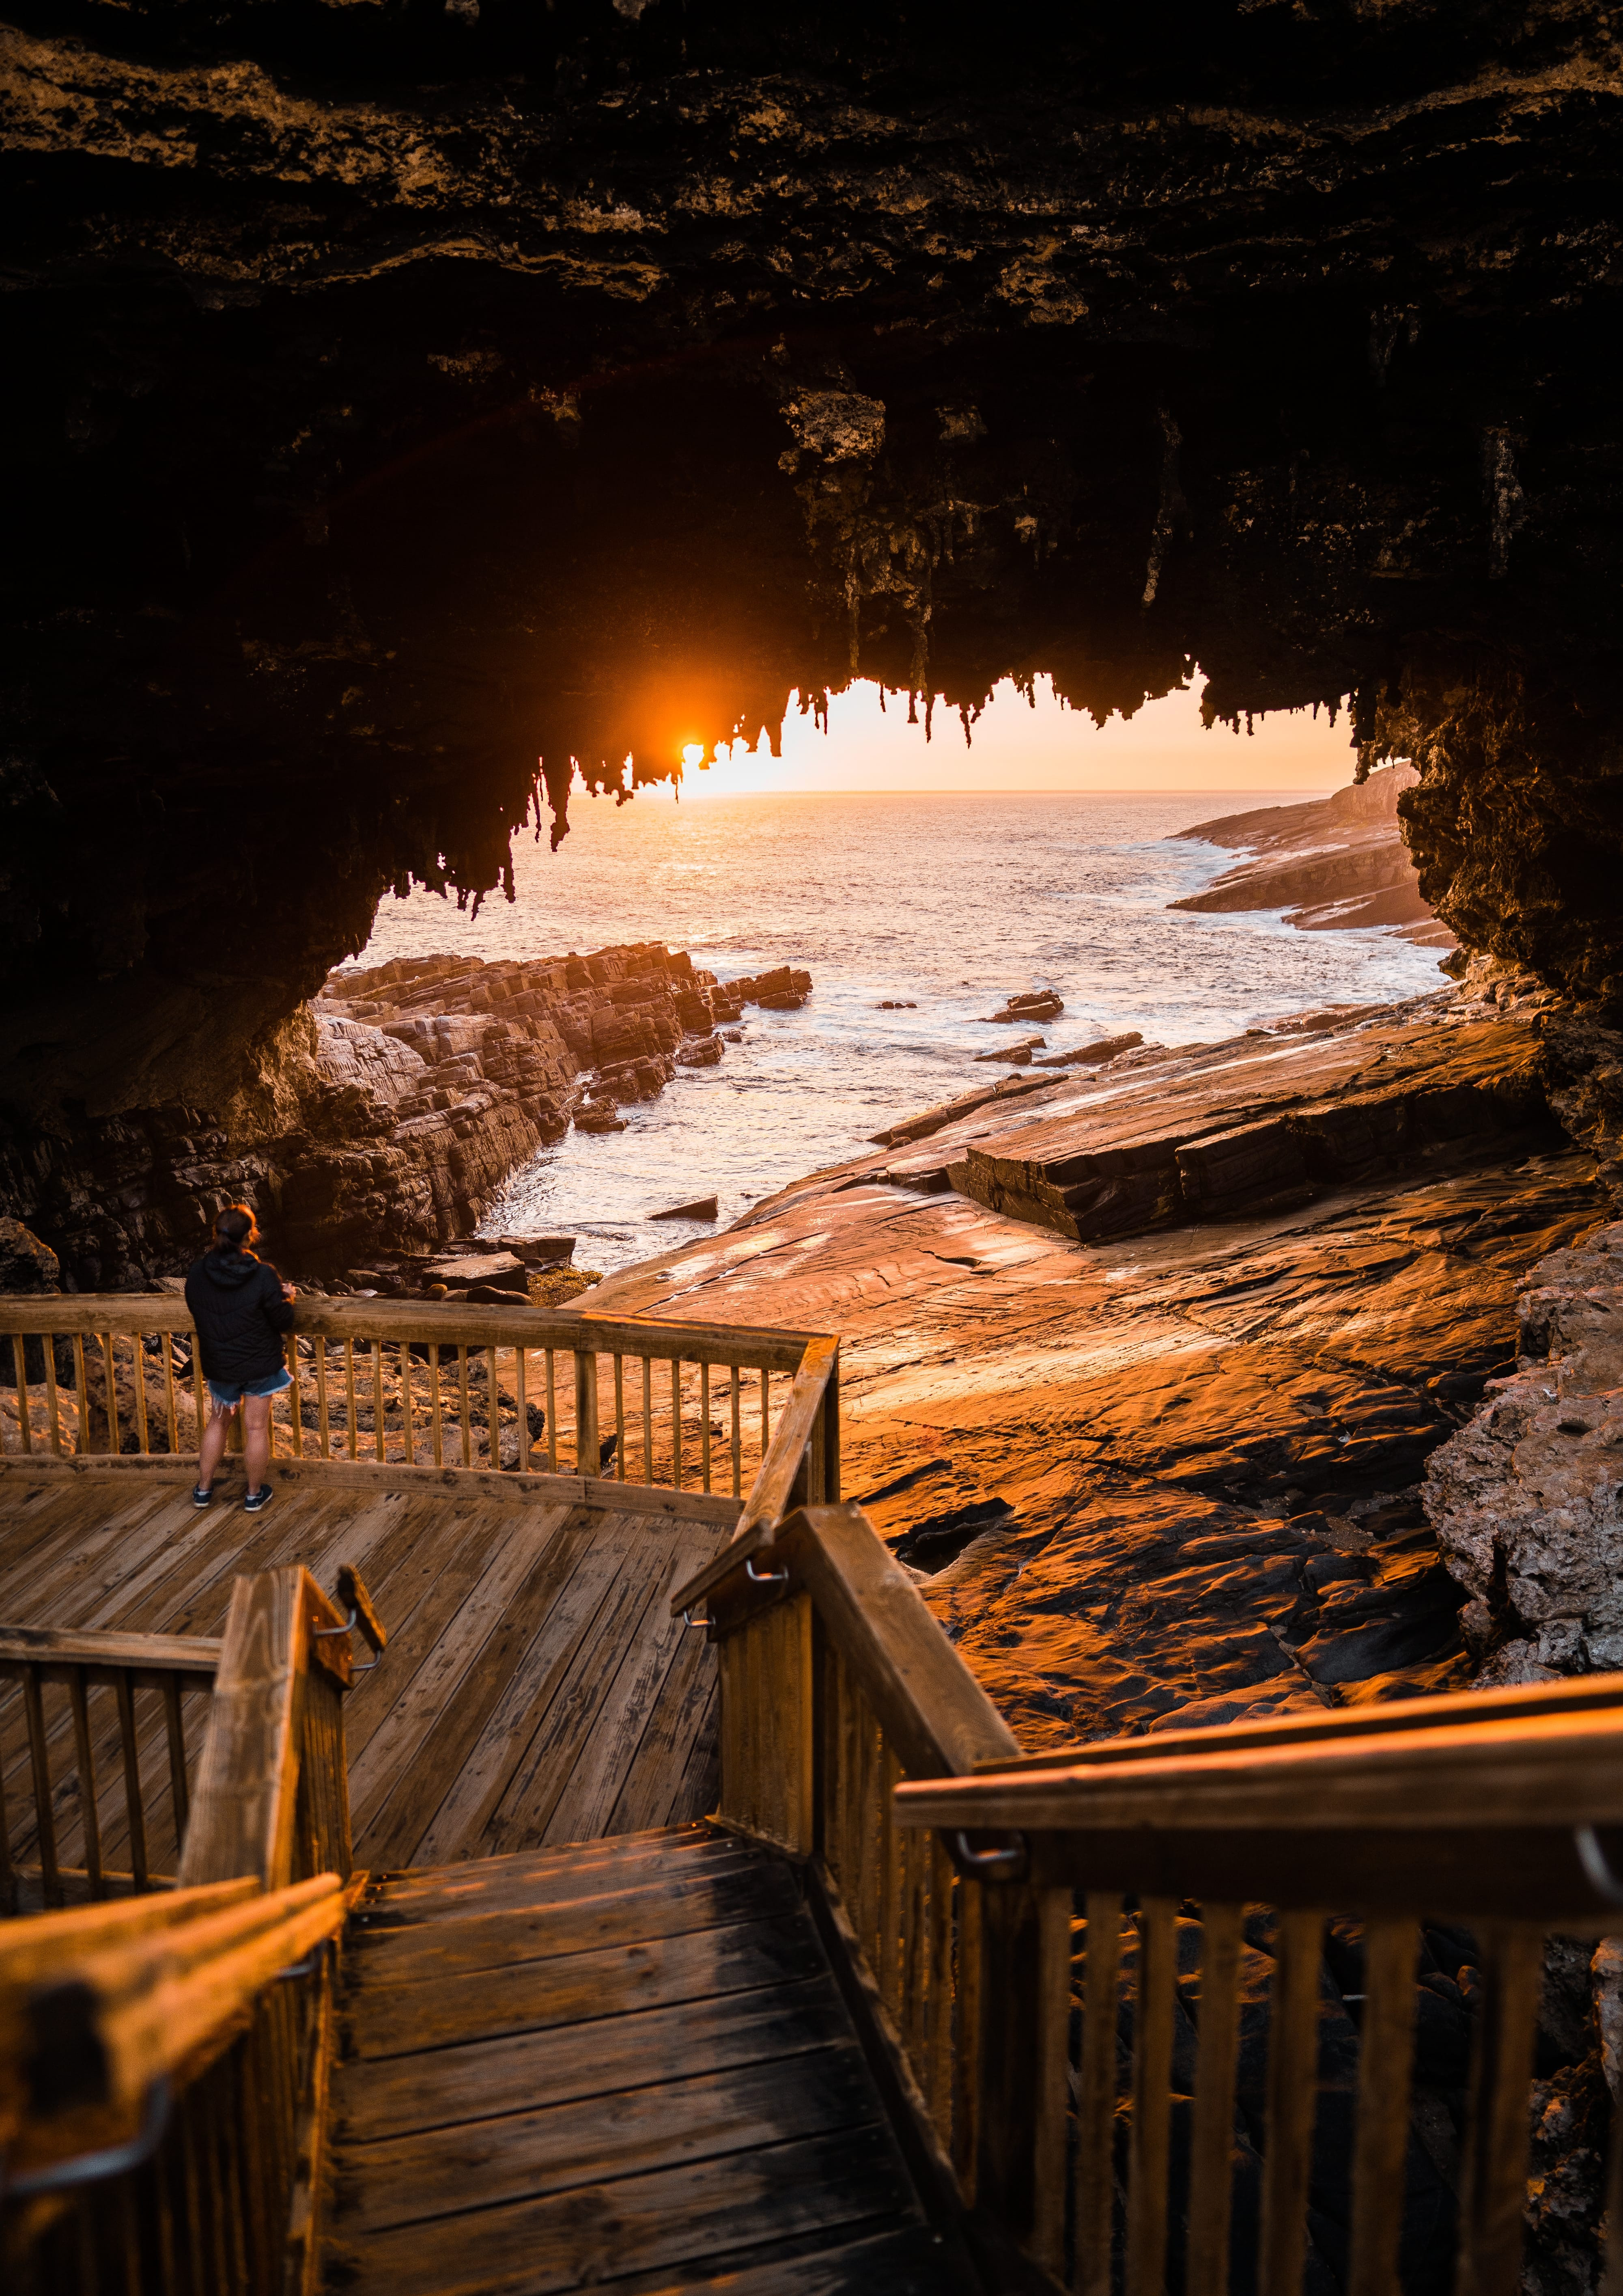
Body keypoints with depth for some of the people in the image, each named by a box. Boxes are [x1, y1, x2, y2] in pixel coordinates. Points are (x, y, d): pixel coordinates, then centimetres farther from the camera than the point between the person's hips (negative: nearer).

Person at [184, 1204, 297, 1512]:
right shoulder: (263, 1275, -23)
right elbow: (283, 1322, -15)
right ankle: (255, 1495, 24)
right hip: (259, 1364, -3)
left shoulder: (198, 1273, -11)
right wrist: (288, 1297, 6)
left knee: (218, 1421, 23)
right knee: (256, 1428, 11)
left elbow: (198, 1311, 6)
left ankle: (203, 1489, 31)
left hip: (217, 1364, 3)